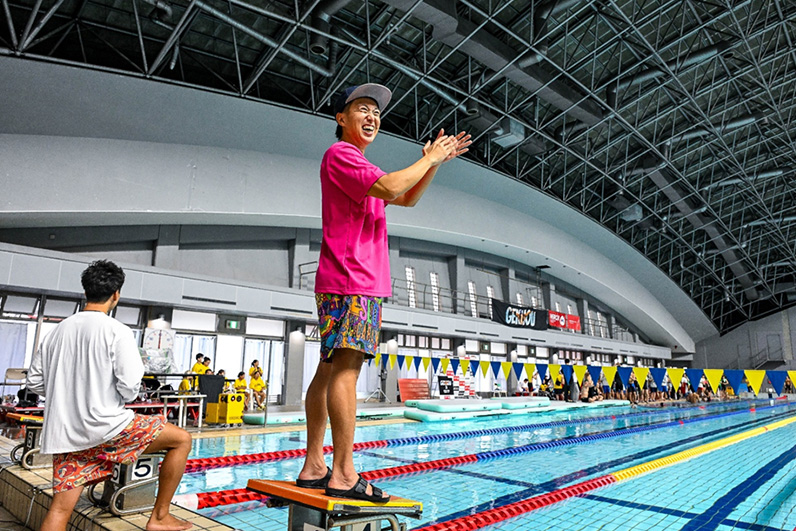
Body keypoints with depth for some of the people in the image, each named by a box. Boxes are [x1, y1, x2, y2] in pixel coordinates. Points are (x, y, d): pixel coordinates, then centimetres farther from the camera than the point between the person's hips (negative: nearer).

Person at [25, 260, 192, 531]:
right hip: (105, 427, -7)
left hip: (65, 433, 7)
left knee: (59, 509, 11)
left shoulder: (58, 331, 9)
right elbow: (129, 388, -16)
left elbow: (34, 380, 16)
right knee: (182, 439, 6)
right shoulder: (118, 331, -11)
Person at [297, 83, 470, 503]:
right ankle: (343, 474, -11)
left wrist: (437, 160, 20)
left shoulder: (357, 163, 29)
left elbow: (407, 198, 31)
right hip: (350, 282, -10)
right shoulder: (340, 154, -2)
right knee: (346, 367, -13)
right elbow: (390, 188, -18)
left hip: (362, 282, 10)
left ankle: (313, 466, 11)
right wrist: (429, 158, -3)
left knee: (330, 370, 6)